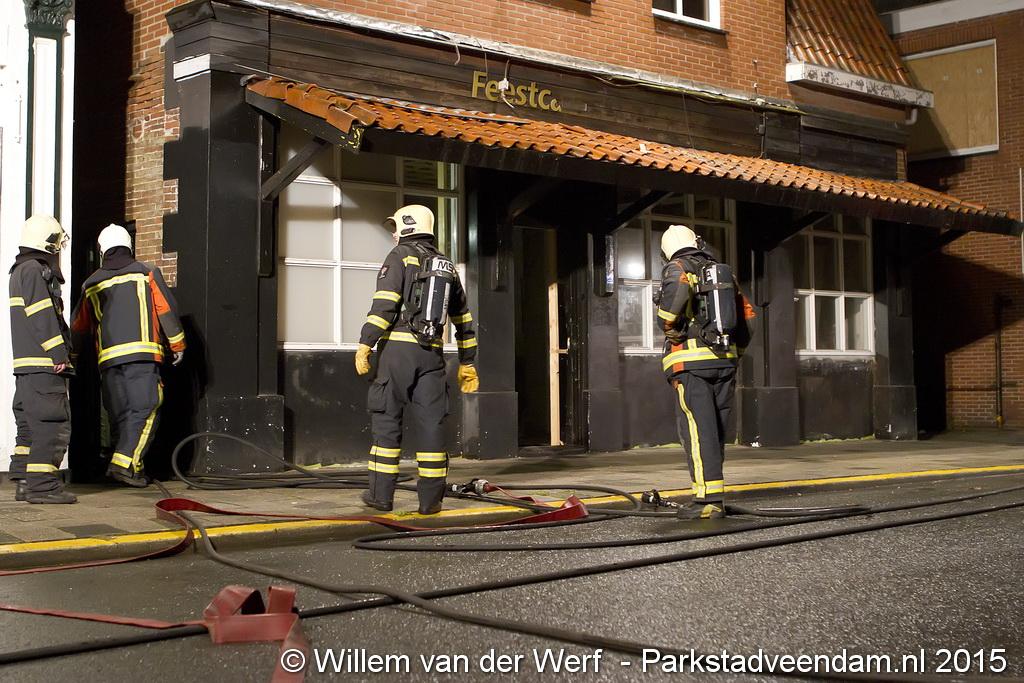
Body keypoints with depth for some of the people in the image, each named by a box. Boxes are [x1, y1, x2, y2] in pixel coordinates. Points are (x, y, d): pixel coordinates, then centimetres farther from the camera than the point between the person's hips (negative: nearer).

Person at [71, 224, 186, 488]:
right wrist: (178, 345, 10)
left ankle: (134, 467, 11)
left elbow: (78, 327, 23)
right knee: (145, 409, -5)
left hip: (107, 357, 4)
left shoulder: (91, 285, 17)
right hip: (142, 353, -4)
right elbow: (167, 310, 1)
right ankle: (125, 463, -18)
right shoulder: (146, 273, 7)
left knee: (121, 414, 11)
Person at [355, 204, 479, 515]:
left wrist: (365, 343, -14)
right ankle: (430, 499, 3)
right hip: (432, 353, 4)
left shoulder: (400, 255, 1)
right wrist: (467, 363, 26)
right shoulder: (447, 266, 19)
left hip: (397, 349, -4)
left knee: (387, 419, 3)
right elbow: (463, 318, 21)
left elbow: (384, 303, -13)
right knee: (431, 422, 4)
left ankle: (381, 493, 6)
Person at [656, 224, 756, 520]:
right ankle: (714, 494, 16)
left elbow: (677, 289, -25)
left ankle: (708, 499, -15)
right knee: (716, 429, 12)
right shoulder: (724, 273, 18)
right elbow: (749, 317, 18)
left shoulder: (677, 268, 1)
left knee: (697, 429, -9)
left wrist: (670, 329, -13)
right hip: (724, 361, 6)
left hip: (690, 362, -6)